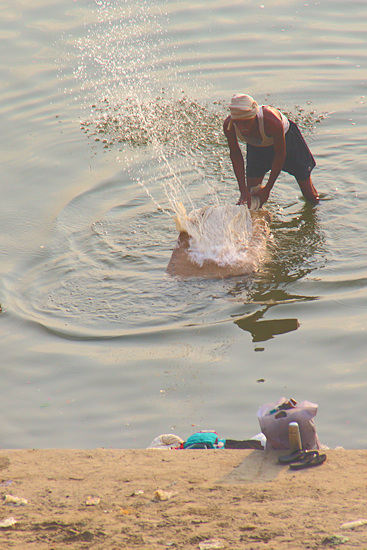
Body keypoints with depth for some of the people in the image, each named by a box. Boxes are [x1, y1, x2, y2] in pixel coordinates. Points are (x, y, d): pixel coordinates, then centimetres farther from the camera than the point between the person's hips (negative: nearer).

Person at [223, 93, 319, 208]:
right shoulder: (228, 126, -34)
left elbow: (280, 155, -27)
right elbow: (235, 155, -16)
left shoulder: (272, 122, -44)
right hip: (257, 146, 3)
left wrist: (267, 189, -20)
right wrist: (243, 191, -18)